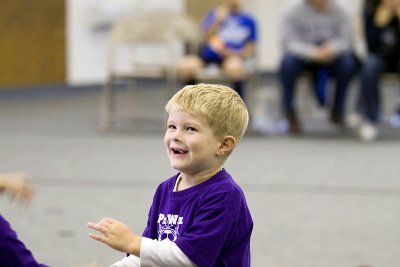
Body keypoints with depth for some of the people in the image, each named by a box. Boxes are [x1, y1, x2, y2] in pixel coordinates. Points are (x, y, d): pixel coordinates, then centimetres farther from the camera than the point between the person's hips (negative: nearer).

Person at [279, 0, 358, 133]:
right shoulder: (293, 11, -12)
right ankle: (288, 111, -14)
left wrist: (332, 49, -33)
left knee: (348, 61, -28)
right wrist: (314, 53, -35)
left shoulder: (339, 11, -6)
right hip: (303, 56, -2)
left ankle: (338, 109, -7)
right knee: (288, 62, -34)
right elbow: (289, 42, -20)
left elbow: (346, 39, -9)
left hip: (331, 56, 2)